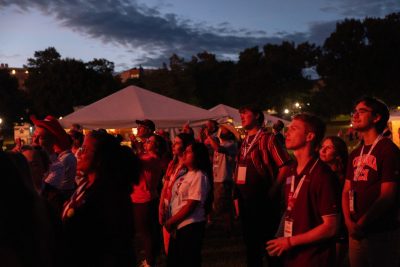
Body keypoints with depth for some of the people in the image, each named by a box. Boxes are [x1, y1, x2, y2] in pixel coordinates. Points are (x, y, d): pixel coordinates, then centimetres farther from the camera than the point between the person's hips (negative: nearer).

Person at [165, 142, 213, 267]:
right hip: (178, 225, 9)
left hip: (190, 226, -9)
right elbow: (176, 198, 11)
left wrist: (171, 221, -11)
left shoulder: (199, 176, -14)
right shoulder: (187, 174, 13)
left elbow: (191, 205, -19)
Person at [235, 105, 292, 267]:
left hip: (263, 200, -7)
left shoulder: (267, 138, -9)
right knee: (250, 242, 16)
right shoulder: (244, 143, 13)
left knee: (267, 241, 2)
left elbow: (284, 166, -15)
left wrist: (273, 191, -13)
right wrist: (238, 196, 12)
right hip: (246, 201, 7)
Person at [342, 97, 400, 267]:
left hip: (382, 234, -6)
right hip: (356, 233, 7)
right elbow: (347, 191, 10)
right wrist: (349, 222, -6)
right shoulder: (355, 154, 13)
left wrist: (361, 224, -16)